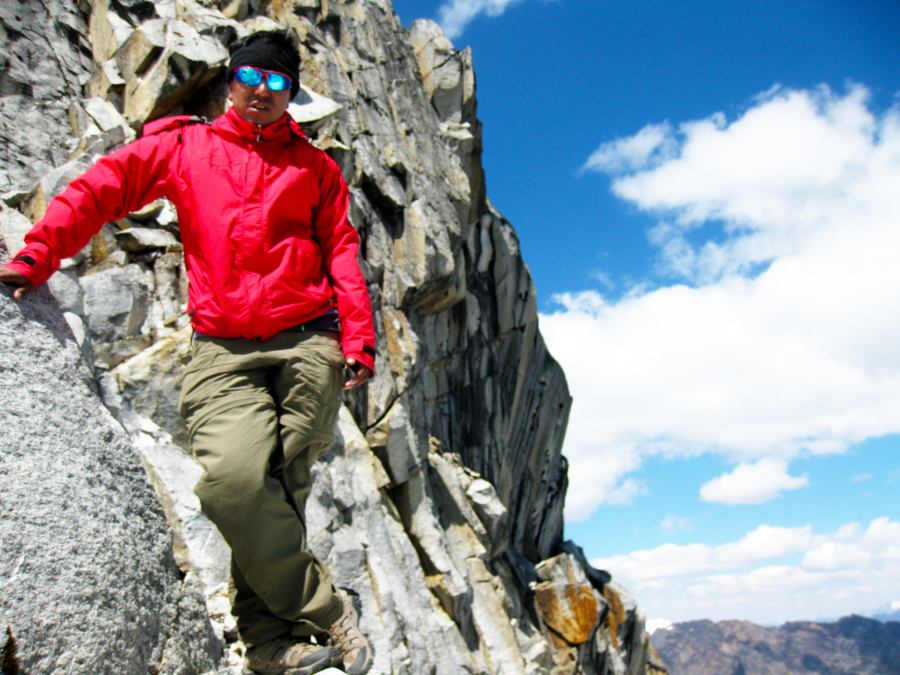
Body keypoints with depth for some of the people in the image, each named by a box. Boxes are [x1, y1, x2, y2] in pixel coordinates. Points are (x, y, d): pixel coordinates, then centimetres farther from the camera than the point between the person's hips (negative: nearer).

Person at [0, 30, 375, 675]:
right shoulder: (185, 145, 15)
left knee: (279, 489, -6)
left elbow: (341, 251, 13)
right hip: (222, 349, 0)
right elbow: (104, 187, 9)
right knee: (233, 479, -20)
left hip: (308, 343, 1)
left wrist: (358, 337, 1)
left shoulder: (314, 165, 18)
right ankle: (326, 611, -6)